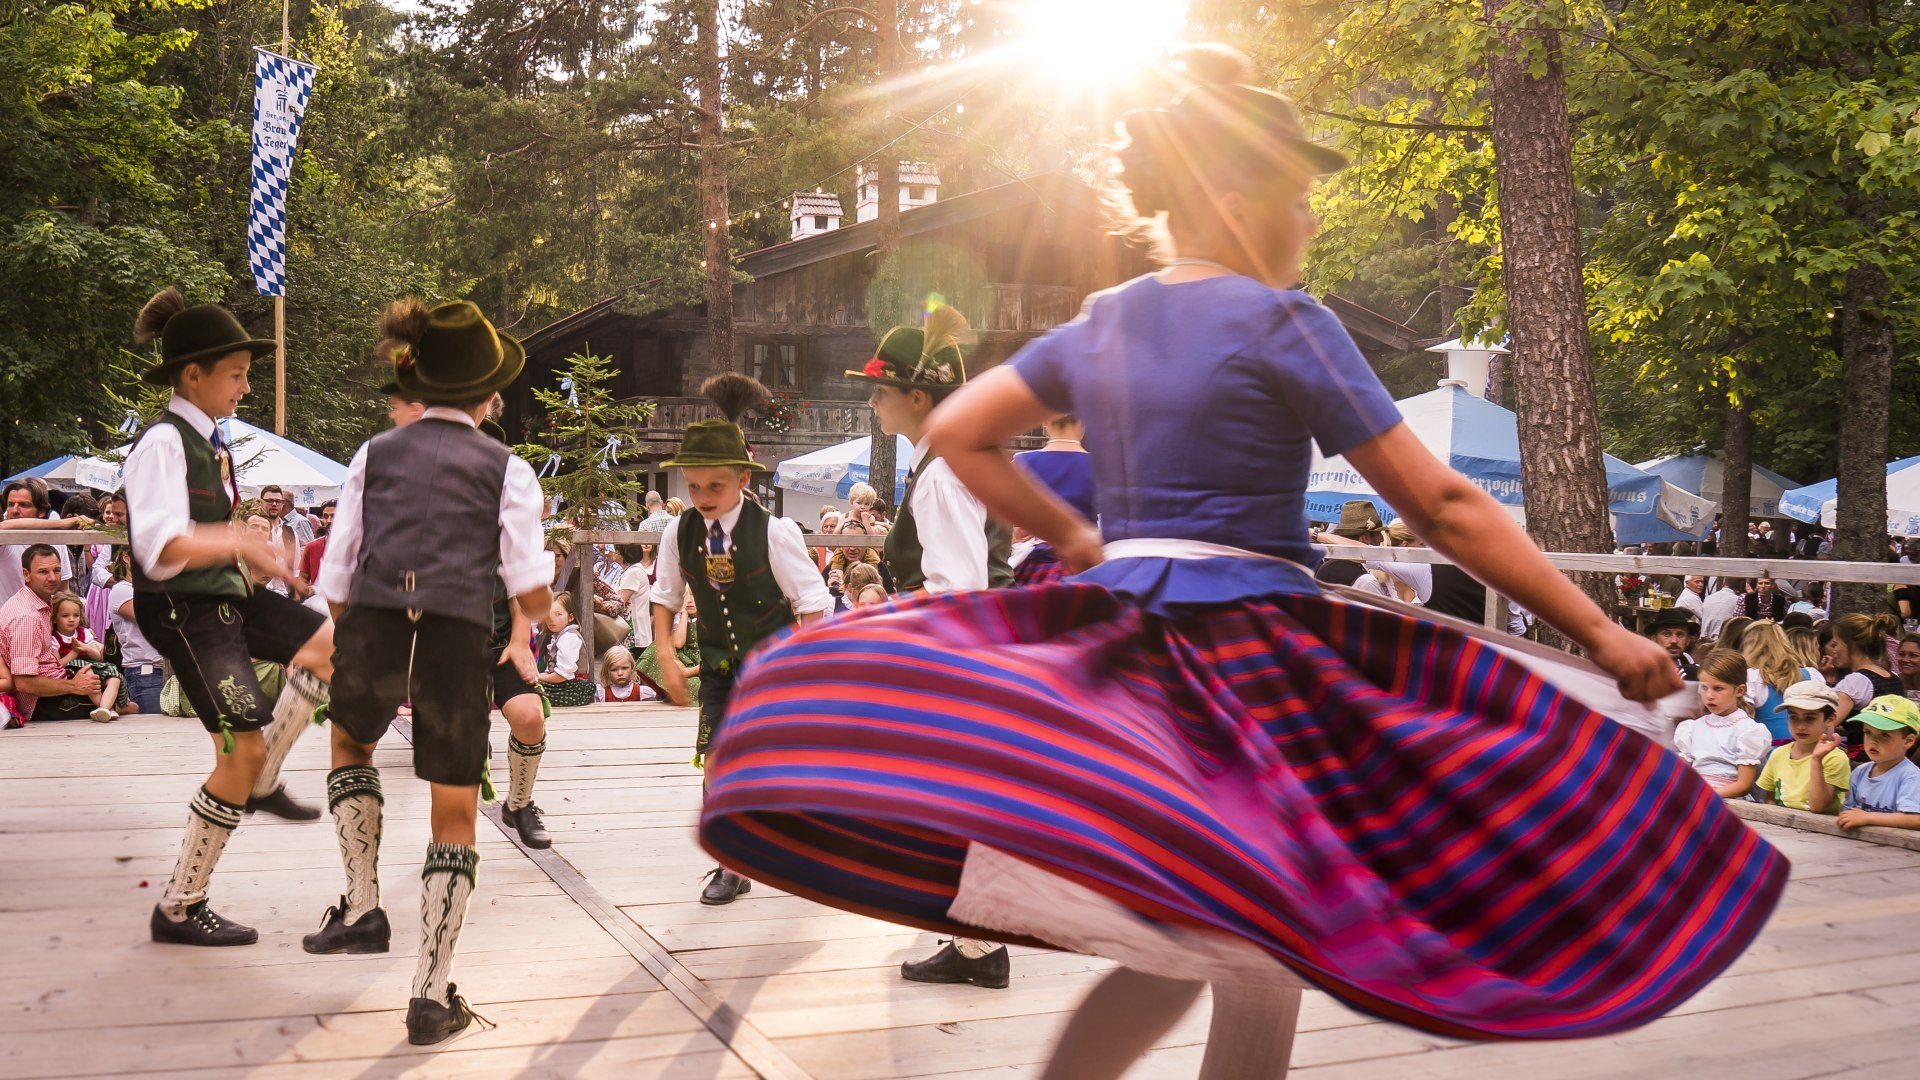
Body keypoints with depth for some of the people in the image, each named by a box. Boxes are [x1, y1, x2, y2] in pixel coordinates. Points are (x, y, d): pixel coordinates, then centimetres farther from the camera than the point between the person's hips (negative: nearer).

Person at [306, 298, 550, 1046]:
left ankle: (362, 907, 26)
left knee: (350, 738, 35)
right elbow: (530, 591, 1)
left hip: (370, 629, 2)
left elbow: (335, 582, 11)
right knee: (455, 816, 13)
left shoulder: (375, 454, 14)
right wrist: (540, 613, 23)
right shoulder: (506, 469, 8)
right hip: (459, 641, -2)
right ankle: (432, 996, 12)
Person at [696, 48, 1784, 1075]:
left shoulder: (1102, 323, 9)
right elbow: (1441, 506, -10)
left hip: (1114, 642, 7)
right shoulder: (1282, 322, -9)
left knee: (1189, 945, 19)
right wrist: (1599, 630, -5)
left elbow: (958, 433, 17)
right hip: (1253, 652, -7)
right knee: (1263, 961, 6)